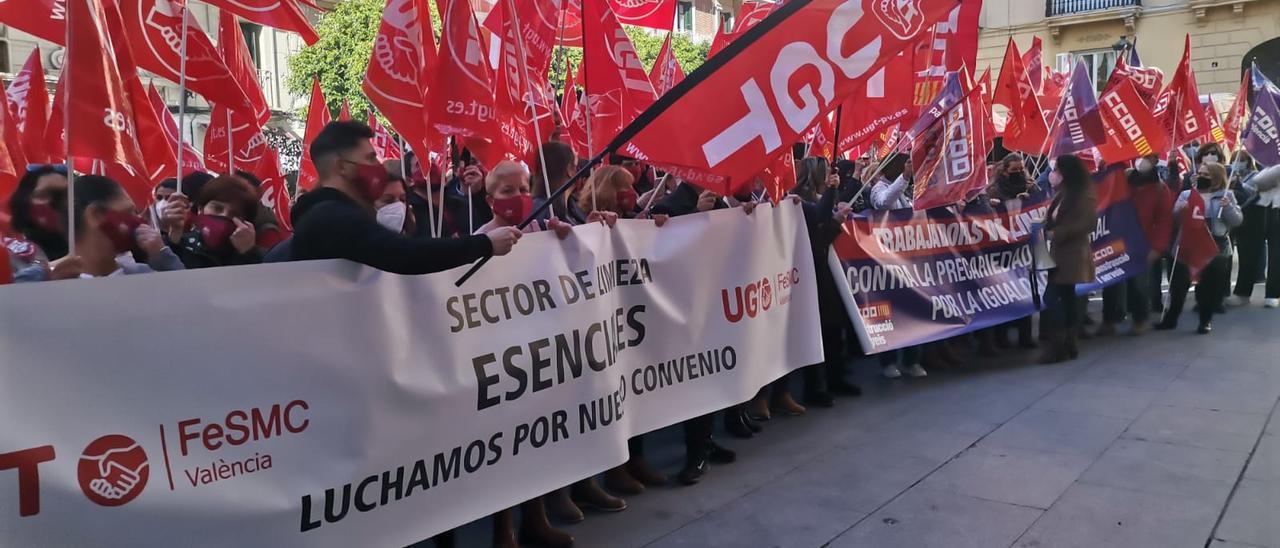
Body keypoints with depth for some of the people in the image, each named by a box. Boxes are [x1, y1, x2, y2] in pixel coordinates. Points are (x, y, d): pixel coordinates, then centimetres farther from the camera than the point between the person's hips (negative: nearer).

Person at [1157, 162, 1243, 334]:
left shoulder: (1225, 195, 3)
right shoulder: (1185, 194, 8)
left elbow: (1237, 220, -2)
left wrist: (1228, 207, -19)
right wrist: (1179, 210, -19)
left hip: (1216, 246, -1)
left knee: (1210, 284, 4)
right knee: (1179, 282, 1)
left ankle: (1206, 320, 17)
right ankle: (1171, 317, 12)